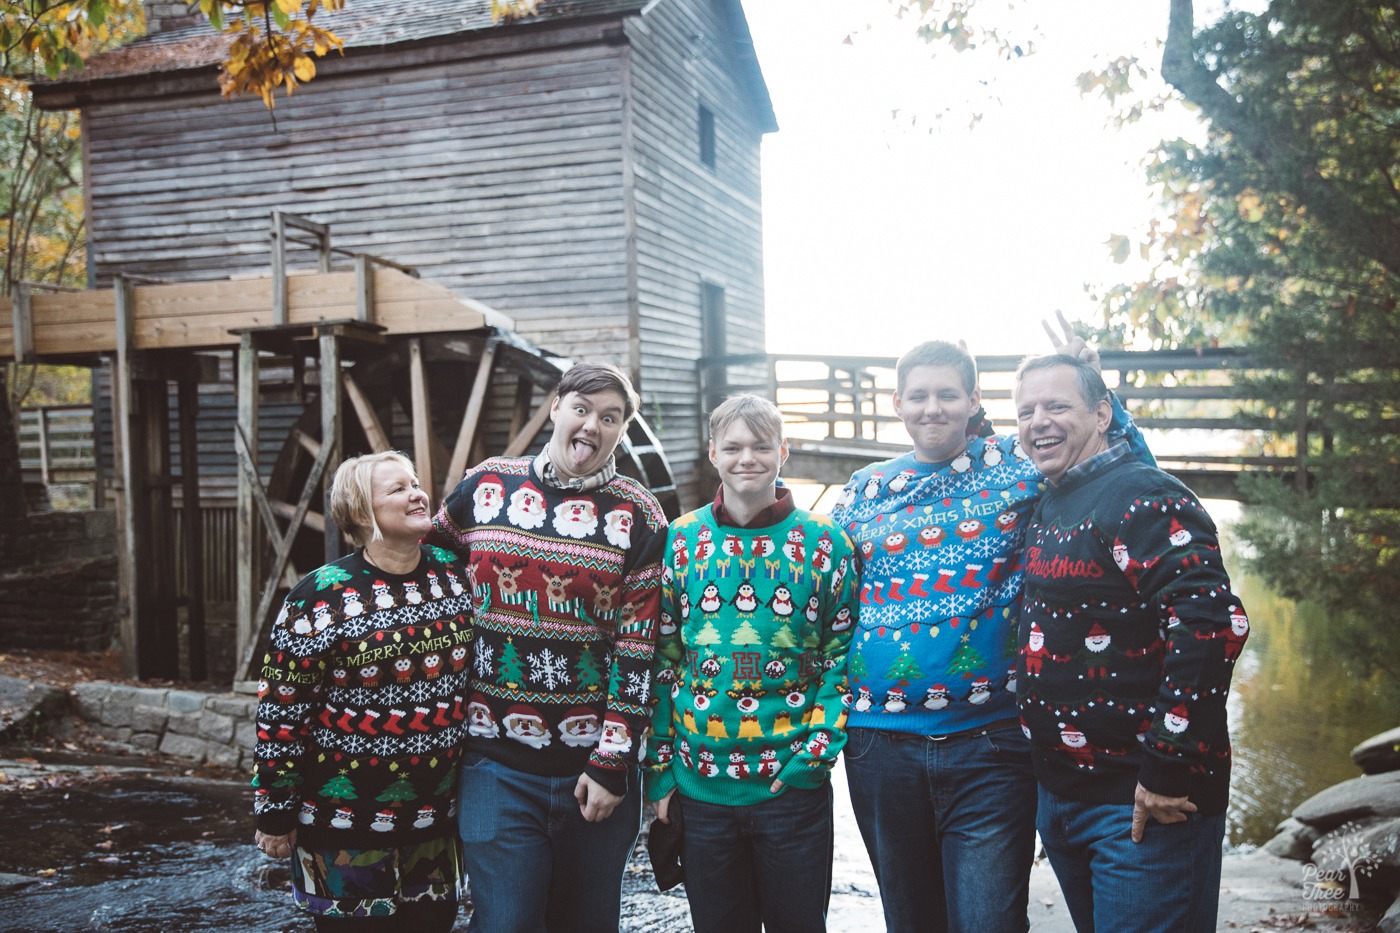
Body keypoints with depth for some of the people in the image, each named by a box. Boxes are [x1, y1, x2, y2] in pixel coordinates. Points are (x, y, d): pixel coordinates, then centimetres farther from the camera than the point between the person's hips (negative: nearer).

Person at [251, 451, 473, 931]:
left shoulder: (456, 574, -1)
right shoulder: (323, 597, -13)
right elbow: (281, 714, -9)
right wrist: (275, 815, -6)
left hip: (437, 815, 4)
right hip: (347, 821, -4)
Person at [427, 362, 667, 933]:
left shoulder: (637, 515, -2)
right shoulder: (485, 487, 3)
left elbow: (638, 648, -5)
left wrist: (612, 763, -8)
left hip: (596, 765, 0)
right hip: (497, 763, 0)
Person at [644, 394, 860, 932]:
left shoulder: (824, 541, -2)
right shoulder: (682, 540, 1)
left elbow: (843, 653, -1)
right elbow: (663, 661, 4)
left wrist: (816, 751, -11)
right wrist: (660, 772, 2)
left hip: (794, 786, -1)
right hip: (700, 787, 2)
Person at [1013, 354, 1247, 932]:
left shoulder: (1144, 498, -15)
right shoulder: (1047, 509, 12)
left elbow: (1213, 623, -26)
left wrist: (1170, 768, -24)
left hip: (1145, 800, -8)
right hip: (1058, 792, 9)